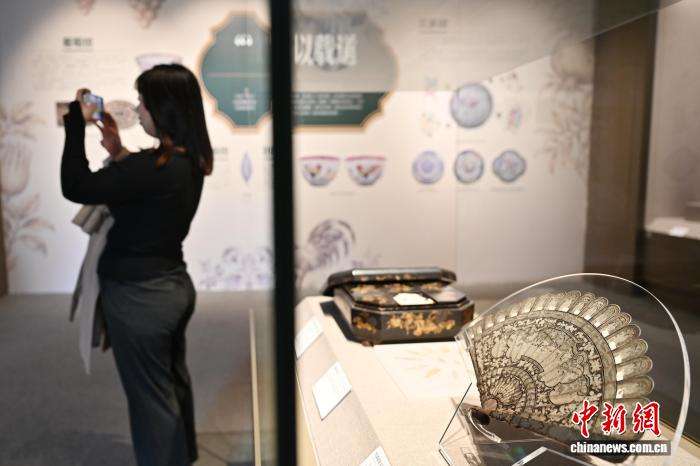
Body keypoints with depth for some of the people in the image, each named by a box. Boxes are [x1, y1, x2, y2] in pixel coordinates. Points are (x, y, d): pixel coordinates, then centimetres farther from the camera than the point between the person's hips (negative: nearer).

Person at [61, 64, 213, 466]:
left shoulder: (155, 166, -27)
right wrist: (119, 153, 7)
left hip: (139, 296, -10)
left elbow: (76, 187, -22)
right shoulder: (188, 161, 2)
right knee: (173, 381, 26)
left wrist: (77, 123, -14)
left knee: (151, 397, 9)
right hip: (175, 285, 10)